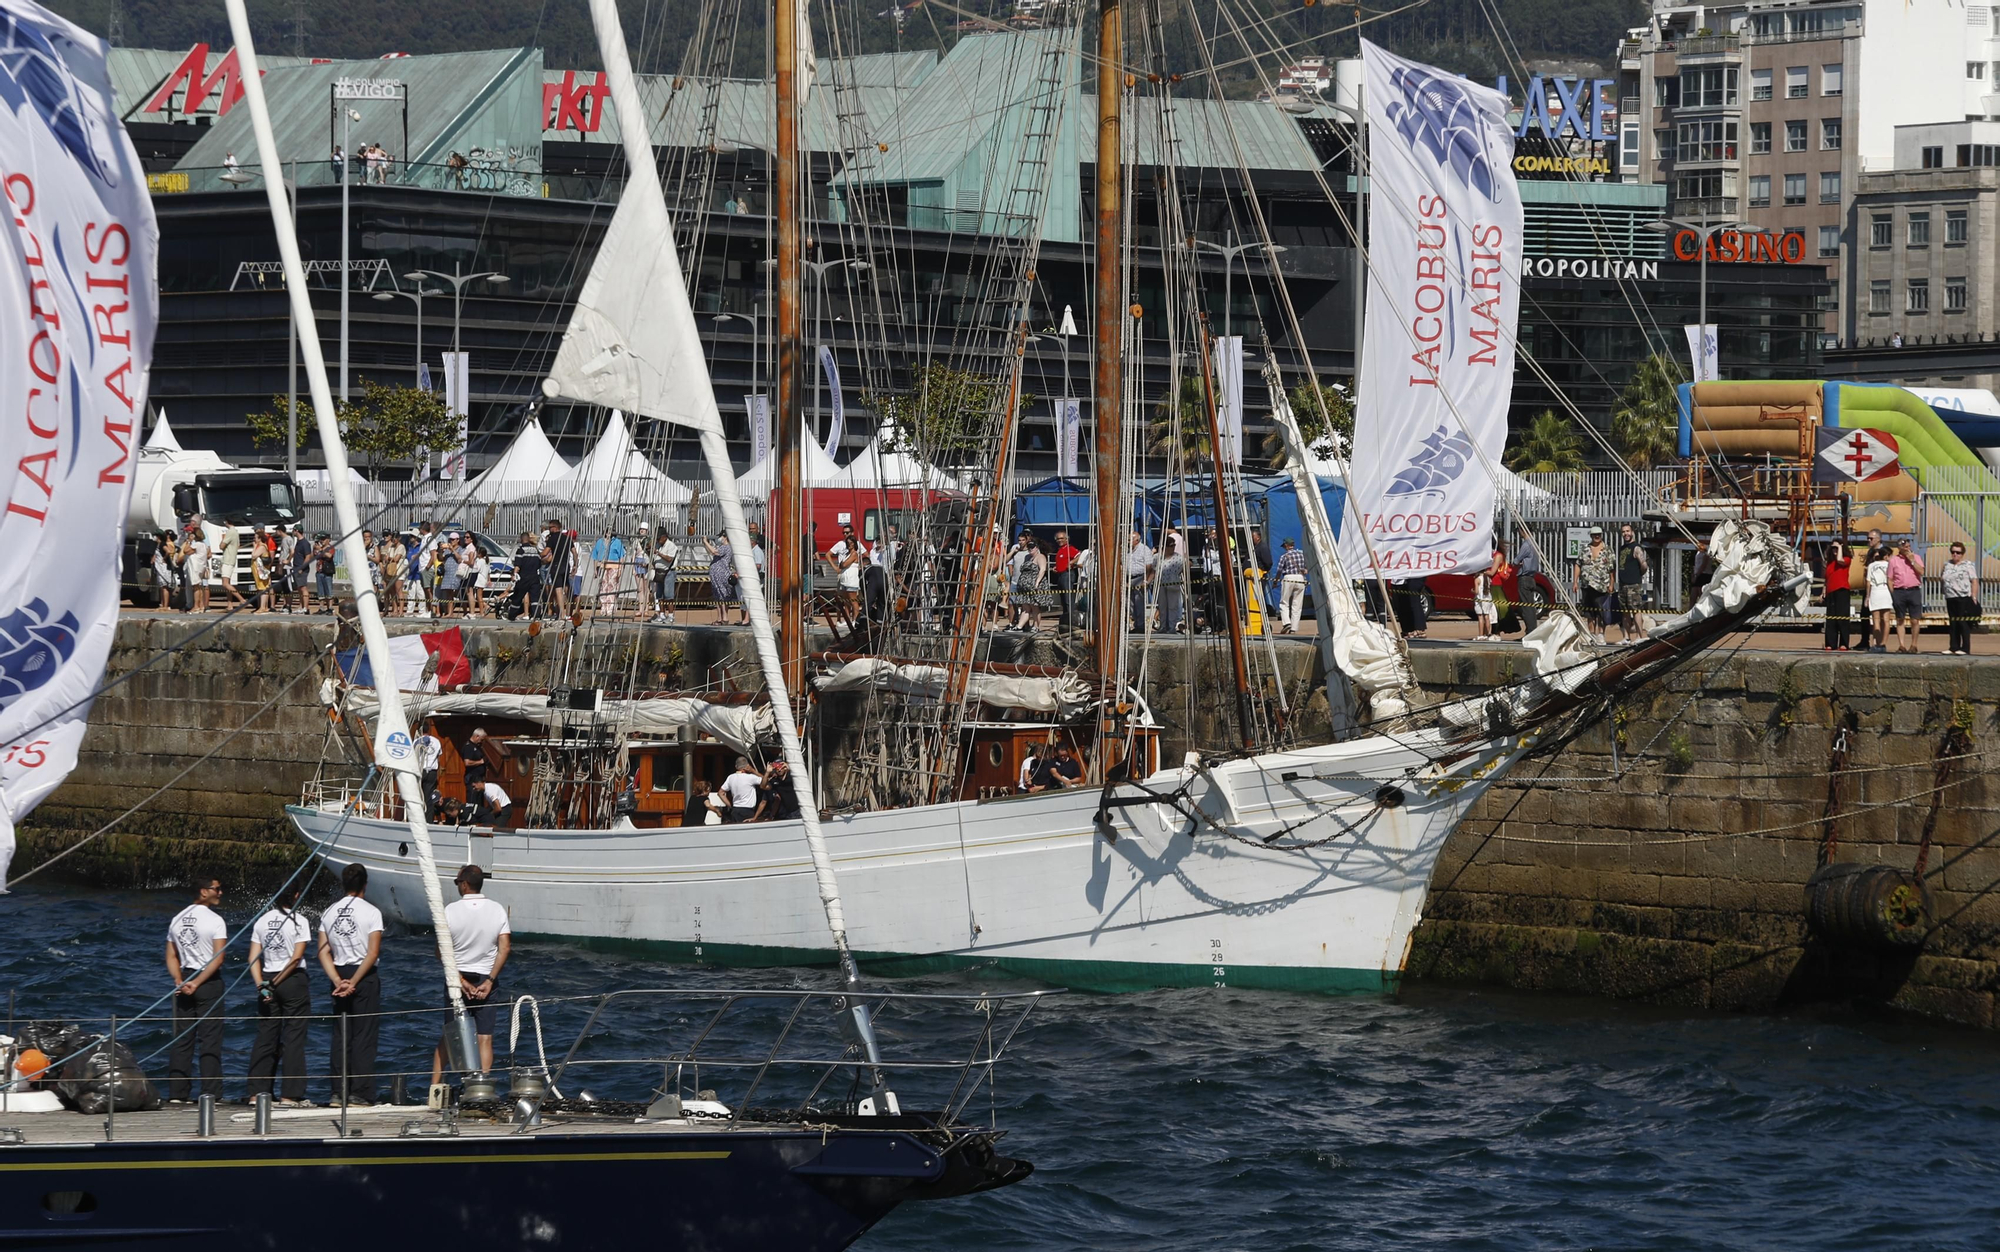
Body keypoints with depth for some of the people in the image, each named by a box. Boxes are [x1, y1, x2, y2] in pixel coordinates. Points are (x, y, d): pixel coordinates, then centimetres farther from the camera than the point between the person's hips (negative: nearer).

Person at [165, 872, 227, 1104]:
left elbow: (171, 957, 8)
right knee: (210, 1040, -3)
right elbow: (218, 958, -16)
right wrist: (197, 983, -14)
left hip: (184, 981, 6)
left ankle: (176, 1093, 6)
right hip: (210, 981, -6)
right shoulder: (214, 920, -9)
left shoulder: (177, 920, 11)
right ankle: (210, 1092, -5)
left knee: (182, 1039, 7)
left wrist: (180, 981, -1)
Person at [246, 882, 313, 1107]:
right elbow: (297, 957, -14)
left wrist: (262, 985, -6)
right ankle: (290, 1094, -2)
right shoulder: (299, 921, -7)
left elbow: (254, 958, 0)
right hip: (294, 981, -4)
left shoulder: (262, 921, 6)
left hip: (267, 980, 4)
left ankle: (257, 1092, 7)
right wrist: (277, 982, -9)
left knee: (265, 1037, 8)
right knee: (294, 1037, 0)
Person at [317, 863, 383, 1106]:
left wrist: (338, 981, -6)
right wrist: (354, 982, -13)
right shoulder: (371, 912, -7)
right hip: (365, 977, -4)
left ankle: (339, 1094, 6)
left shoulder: (329, 913, 7)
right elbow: (373, 953, -14)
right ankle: (360, 1093, -6)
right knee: (364, 1036, -2)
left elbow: (323, 952, 1)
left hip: (340, 975, 4)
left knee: (341, 1036, 8)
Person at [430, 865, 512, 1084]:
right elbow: (505, 948, -8)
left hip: (457, 977, 0)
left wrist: (459, 980, -8)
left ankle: (434, 1087, 8)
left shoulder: (451, 910, -7)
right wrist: (489, 981, -8)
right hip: (487, 978, 0)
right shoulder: (497, 910, -2)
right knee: (485, 1038, 2)